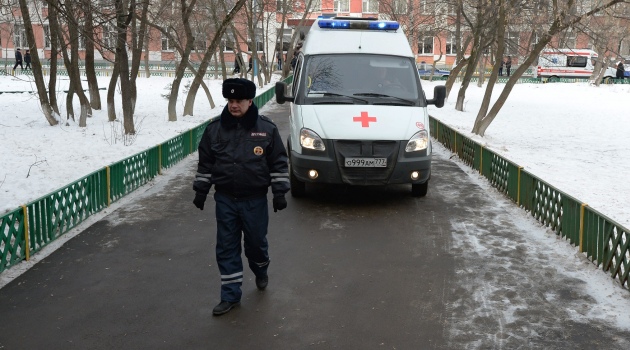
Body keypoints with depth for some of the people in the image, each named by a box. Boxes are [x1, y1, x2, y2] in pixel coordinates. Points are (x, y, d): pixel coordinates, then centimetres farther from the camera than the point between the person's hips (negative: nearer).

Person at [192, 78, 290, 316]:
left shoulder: (266, 128, -6)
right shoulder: (214, 129, -1)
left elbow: (279, 163, -2)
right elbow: (205, 163, 8)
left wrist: (279, 192, -5)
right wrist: (201, 190, 8)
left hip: (255, 200, -2)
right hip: (225, 200, 2)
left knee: (256, 242, 13)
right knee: (226, 248, 5)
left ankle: (260, 271, 45)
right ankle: (230, 295, 16)